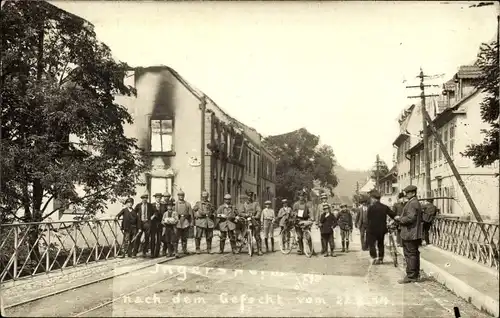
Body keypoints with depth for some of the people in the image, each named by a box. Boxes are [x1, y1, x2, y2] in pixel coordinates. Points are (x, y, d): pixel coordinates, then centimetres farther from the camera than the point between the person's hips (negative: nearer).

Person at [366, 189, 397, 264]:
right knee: (381, 244, 17)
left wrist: (367, 229, -3)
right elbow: (393, 215, 1)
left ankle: (374, 258, -7)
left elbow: (368, 219, -11)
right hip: (382, 229, 5)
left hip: (372, 230, -5)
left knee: (371, 244, 3)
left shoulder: (371, 207, -14)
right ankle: (380, 259, 23)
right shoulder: (385, 207, 1)